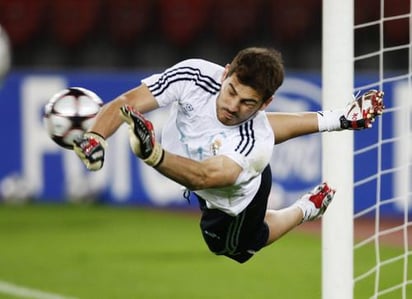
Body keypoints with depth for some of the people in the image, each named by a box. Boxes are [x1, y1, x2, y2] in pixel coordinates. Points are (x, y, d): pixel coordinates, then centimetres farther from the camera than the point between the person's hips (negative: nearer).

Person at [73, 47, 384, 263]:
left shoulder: (254, 143, -46)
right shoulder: (194, 75, -37)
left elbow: (204, 176, -61)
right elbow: (125, 104, -37)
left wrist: (153, 155, -79)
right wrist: (95, 138, -57)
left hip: (231, 202, -5)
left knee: (233, 247, 21)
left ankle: (307, 209, 32)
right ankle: (330, 120, 42)